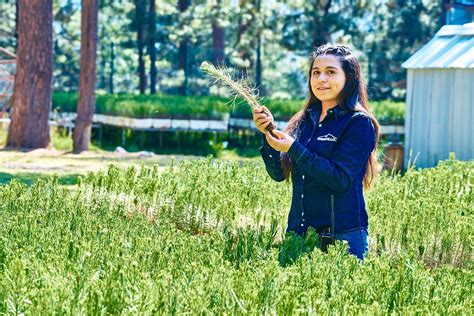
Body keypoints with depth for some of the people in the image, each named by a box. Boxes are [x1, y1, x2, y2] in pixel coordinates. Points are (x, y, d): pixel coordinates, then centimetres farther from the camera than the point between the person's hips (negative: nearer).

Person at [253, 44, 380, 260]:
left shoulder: (359, 123, -7)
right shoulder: (303, 121, 10)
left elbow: (341, 179, -18)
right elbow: (278, 174, 8)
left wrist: (294, 149, -18)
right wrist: (268, 132, -6)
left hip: (343, 236, -5)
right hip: (298, 232, 5)